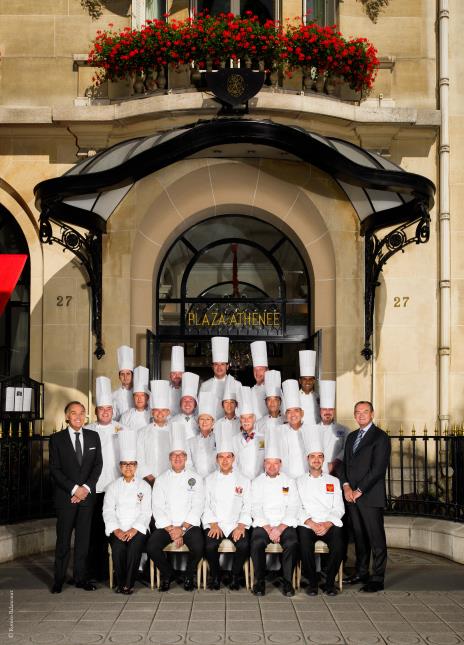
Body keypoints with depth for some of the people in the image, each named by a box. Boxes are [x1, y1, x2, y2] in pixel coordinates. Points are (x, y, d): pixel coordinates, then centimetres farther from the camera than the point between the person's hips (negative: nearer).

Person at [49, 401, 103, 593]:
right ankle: (59, 579, 4)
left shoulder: (93, 437, 10)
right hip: (65, 496, -3)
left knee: (84, 538, 4)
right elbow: (55, 469, -4)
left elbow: (98, 464, 6)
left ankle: (81, 577, 9)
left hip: (87, 495, 3)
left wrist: (86, 488, -7)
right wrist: (74, 489, -12)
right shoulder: (57, 439, 1)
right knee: (63, 539, -2)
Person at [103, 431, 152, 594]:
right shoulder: (113, 487, 14)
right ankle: (120, 582, -17)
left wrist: (134, 529, -14)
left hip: (137, 529, -1)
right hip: (117, 529, 1)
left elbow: (146, 512, 2)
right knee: (118, 546, -31)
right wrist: (116, 530, -13)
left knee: (135, 545, -32)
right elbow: (108, 511, 4)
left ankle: (128, 584, -22)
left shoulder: (144, 486, 12)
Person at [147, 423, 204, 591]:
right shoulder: (161, 480, 10)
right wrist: (171, 530, -11)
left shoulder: (195, 478, 7)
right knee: (152, 547, -25)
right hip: (166, 525, 1)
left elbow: (197, 507, -1)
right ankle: (167, 574, 4)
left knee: (197, 547, -30)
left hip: (189, 525, -1)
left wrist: (182, 528, -12)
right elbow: (157, 508, 1)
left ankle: (189, 576, 1)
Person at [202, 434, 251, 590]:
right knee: (210, 545, -30)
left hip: (236, 524, 0)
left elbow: (247, 507, 6)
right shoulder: (210, 480, 12)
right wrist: (213, 524, -8)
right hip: (215, 524, 0)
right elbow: (206, 506, 7)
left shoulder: (243, 481, 10)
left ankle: (235, 577, -6)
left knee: (244, 545, -30)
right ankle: (215, 577, -4)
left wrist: (241, 525, -10)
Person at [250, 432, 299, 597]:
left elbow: (293, 509, 2)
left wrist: (280, 528, -12)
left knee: (291, 542, -31)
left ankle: (287, 581, -17)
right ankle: (260, 581, -17)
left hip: (285, 524, 0)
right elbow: (256, 509, 2)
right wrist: (268, 529, -12)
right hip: (263, 524, 0)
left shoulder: (289, 482, 11)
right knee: (257, 542, -32)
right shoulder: (257, 482, 11)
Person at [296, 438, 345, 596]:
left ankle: (329, 582, -11)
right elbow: (298, 508, 4)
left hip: (329, 525, 1)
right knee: (305, 545, -33)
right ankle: (312, 582, -13)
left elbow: (339, 509, 9)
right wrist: (312, 524, -12)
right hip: (307, 524, -1)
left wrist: (327, 524, -9)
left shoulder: (333, 481, 19)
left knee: (338, 545, -30)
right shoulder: (300, 482, 16)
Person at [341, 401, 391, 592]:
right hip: (352, 495, 7)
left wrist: (359, 491, -11)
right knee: (359, 536, 12)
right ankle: (361, 572, 20)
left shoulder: (380, 437, -6)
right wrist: (346, 486, 1)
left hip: (370, 496, -7)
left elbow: (378, 468, -12)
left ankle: (377, 579, -1)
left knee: (376, 537, -4)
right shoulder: (351, 437, 19)